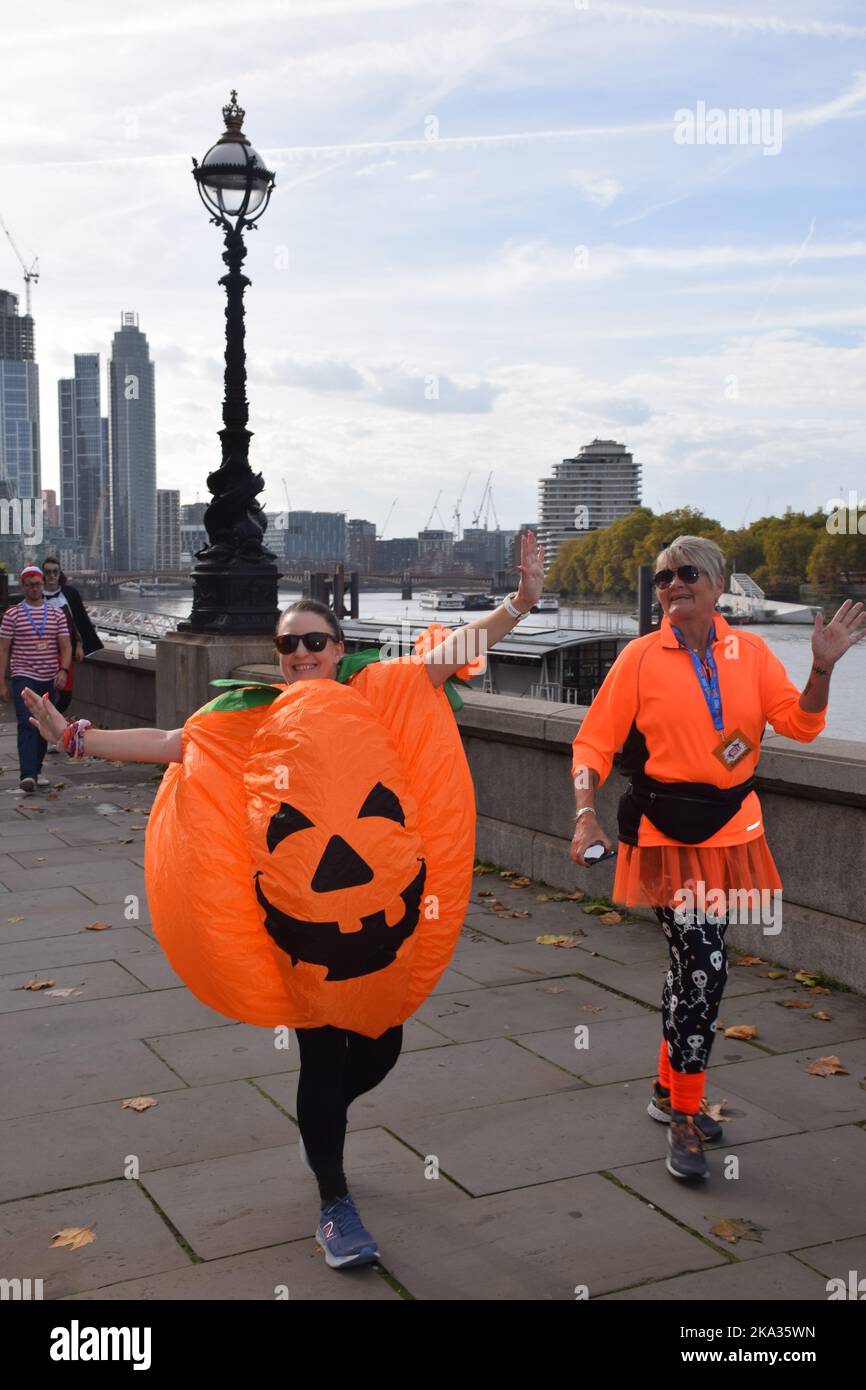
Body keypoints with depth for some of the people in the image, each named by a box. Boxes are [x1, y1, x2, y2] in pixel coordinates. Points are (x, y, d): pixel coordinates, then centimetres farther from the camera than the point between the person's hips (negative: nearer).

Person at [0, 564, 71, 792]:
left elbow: (66, 647, 5)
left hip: (49, 679, 4)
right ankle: (27, 775, -24)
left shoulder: (56, 615, 8)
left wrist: (63, 671, -13)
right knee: (27, 724, -16)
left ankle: (35, 770, 25)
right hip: (23, 677, -3)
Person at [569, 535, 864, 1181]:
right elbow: (593, 743, -5)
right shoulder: (641, 657, -5)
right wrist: (586, 814, -18)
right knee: (704, 966, -13)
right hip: (666, 831, -4)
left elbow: (800, 723, -2)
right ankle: (685, 1120, 2)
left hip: (731, 829, 4)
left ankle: (670, 1089, 36)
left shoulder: (749, 651, 3)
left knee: (694, 965, 15)